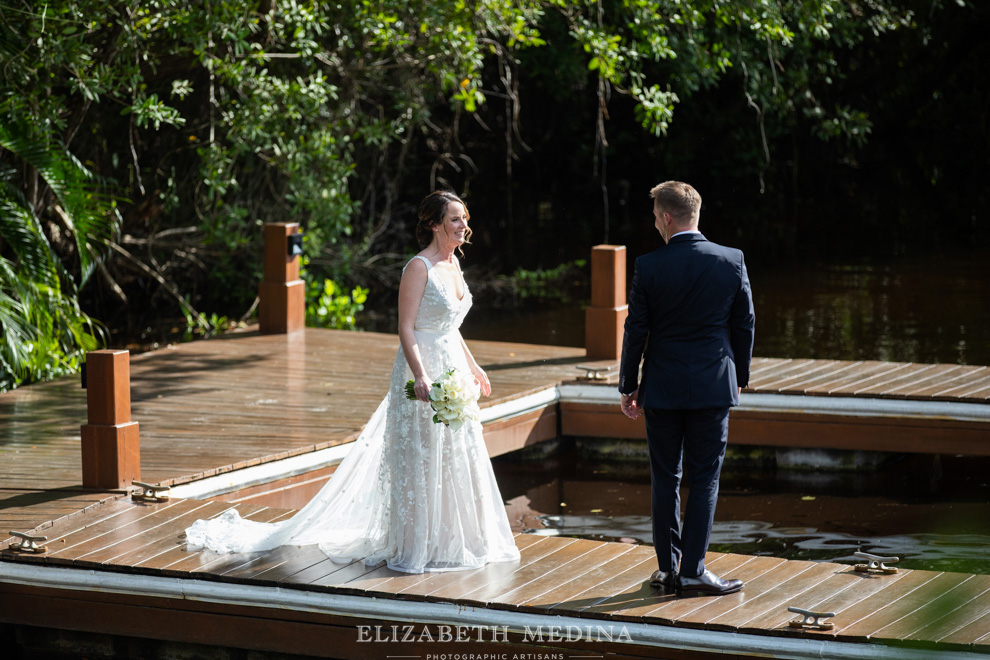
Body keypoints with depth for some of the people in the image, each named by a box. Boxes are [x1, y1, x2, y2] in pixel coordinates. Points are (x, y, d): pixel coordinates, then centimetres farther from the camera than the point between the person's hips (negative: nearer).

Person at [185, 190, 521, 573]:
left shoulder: (453, 263, 11)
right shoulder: (419, 268, -15)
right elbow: (406, 328, -19)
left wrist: (472, 366, 22)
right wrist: (420, 376, -29)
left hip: (452, 369, 9)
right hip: (423, 372, -9)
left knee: (453, 453, 11)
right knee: (420, 458, -4)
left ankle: (447, 540, 21)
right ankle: (414, 546, 4)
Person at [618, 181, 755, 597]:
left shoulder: (649, 267, -8)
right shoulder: (731, 261, -5)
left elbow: (635, 330, -4)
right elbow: (745, 324, 2)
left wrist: (628, 387, 6)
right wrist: (740, 376, 16)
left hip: (662, 389, 0)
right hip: (713, 388, 0)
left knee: (665, 479, 10)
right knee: (704, 478, 4)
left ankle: (668, 567, 14)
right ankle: (693, 571, 1)